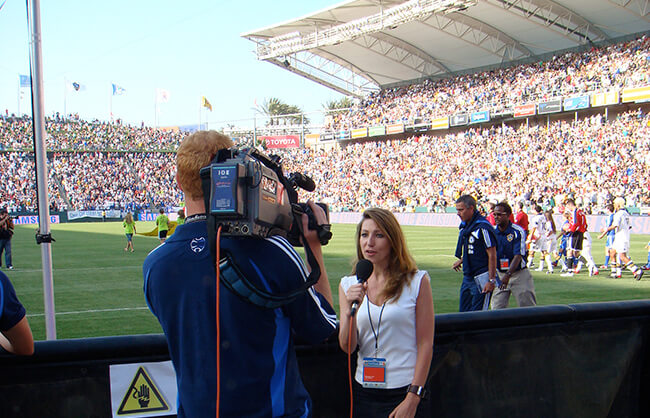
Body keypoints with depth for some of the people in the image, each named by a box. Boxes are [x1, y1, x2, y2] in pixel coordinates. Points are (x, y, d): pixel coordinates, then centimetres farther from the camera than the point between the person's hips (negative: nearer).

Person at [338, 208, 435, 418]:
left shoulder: (417, 282, -5)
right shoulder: (349, 285, 5)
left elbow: (425, 344, -5)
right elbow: (347, 347, 1)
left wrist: (412, 399, -9)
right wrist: (350, 310, -15)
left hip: (405, 392, -3)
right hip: (364, 392, 3)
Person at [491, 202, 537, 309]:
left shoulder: (518, 231, -11)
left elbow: (518, 256, -17)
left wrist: (508, 275, -29)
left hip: (520, 273, -3)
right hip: (500, 274, 4)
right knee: (497, 309, -3)